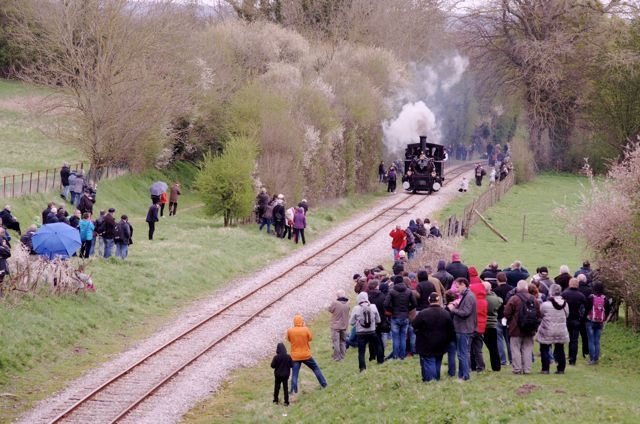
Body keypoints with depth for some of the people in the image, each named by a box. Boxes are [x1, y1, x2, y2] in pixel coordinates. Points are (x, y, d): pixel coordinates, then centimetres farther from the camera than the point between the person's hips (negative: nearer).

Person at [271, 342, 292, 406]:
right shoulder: (288, 357, -11)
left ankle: (276, 400, 23)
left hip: (278, 375, -1)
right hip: (286, 375, 1)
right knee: (285, 388, 6)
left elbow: (272, 365, -13)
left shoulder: (276, 357, -17)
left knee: (276, 388, 15)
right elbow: (291, 365, -4)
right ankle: (286, 402, 3)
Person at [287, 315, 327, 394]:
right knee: (316, 368, 19)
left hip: (295, 356, 0)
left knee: (294, 374, 3)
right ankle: (324, 384, 25)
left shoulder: (289, 331, -9)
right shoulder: (305, 329, -13)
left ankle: (293, 390, -8)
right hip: (306, 355, 0)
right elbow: (310, 338, 3)